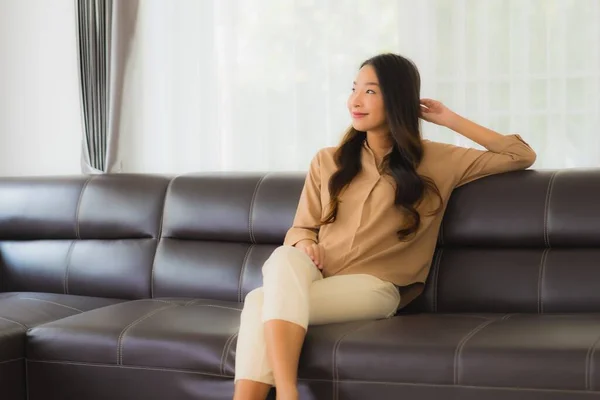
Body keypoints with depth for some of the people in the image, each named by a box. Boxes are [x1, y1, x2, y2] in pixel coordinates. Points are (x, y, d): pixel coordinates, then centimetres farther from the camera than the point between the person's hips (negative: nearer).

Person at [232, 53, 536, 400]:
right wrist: (303, 244, -6)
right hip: (315, 281, 3)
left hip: (375, 287, -3)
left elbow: (522, 156, 11)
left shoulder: (438, 161, 11)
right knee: (285, 258, -36)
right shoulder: (327, 161, 18)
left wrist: (450, 120, 10)